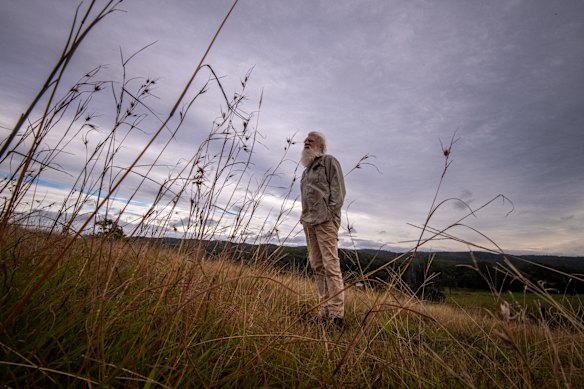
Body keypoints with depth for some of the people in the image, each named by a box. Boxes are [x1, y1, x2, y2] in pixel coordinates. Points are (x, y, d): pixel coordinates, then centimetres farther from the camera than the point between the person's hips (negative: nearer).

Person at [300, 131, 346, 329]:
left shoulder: (329, 161, 4)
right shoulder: (307, 169, 25)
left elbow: (338, 190, -5)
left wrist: (331, 214, -14)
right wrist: (305, 218, 14)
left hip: (325, 220, -8)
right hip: (308, 222, 8)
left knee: (330, 265, -10)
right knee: (316, 266, 6)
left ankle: (337, 314, -4)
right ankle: (325, 312, 13)